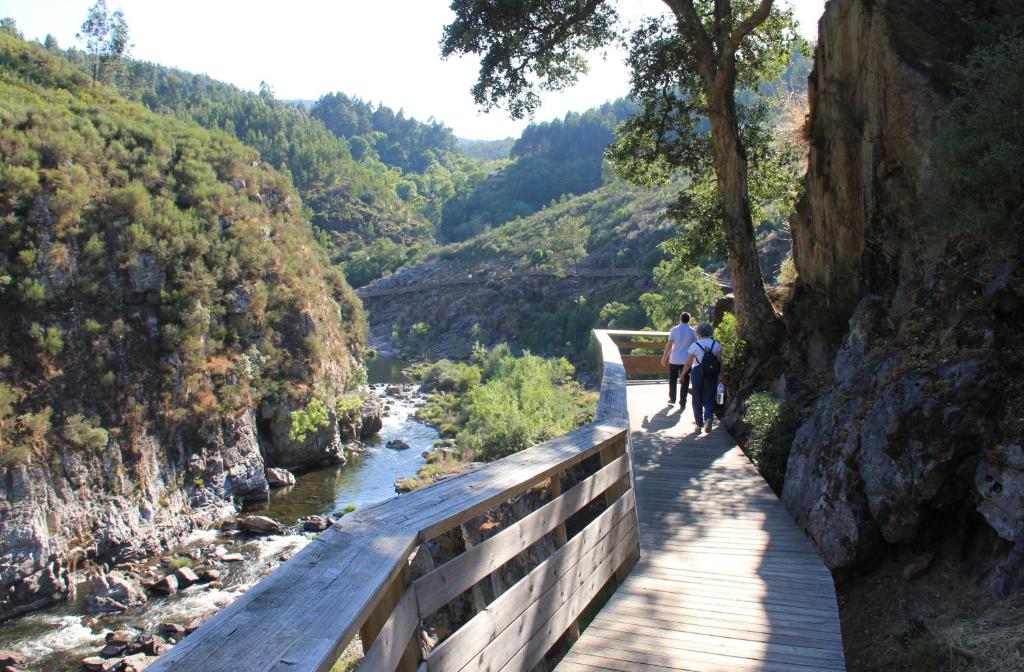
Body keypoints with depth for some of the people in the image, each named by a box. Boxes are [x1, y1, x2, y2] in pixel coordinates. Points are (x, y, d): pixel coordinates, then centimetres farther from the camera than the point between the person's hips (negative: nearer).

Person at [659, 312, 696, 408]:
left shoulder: (675, 330, -5)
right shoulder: (692, 331, -1)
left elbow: (669, 345, -7)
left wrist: (664, 358, 0)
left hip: (674, 359, -1)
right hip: (687, 360, 1)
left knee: (673, 380, 17)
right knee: (684, 382, 6)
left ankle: (672, 399, 26)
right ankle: (682, 403, 6)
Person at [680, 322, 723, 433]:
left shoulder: (695, 345, -7)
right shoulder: (717, 345, -1)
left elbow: (688, 363, -4)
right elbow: (719, 361, -2)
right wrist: (720, 376, 7)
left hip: (697, 373, -2)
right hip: (712, 374, 2)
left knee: (697, 399, 11)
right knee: (709, 399, 9)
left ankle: (699, 423, 16)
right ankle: (709, 418, -17)